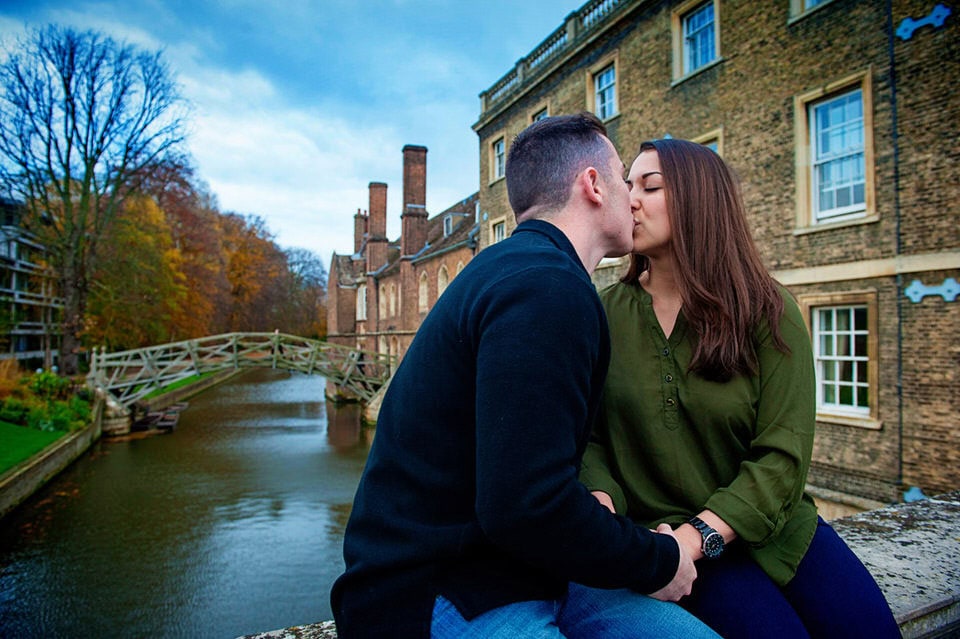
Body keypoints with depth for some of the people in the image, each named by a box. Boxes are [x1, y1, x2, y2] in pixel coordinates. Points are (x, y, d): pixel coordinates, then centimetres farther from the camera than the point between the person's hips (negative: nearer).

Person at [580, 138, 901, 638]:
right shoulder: (607, 313, -1)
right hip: (662, 532, -1)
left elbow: (783, 453, -11)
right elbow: (587, 435, -1)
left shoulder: (768, 312, -4)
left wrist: (699, 535, -22)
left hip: (772, 526, 2)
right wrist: (603, 502, -20)